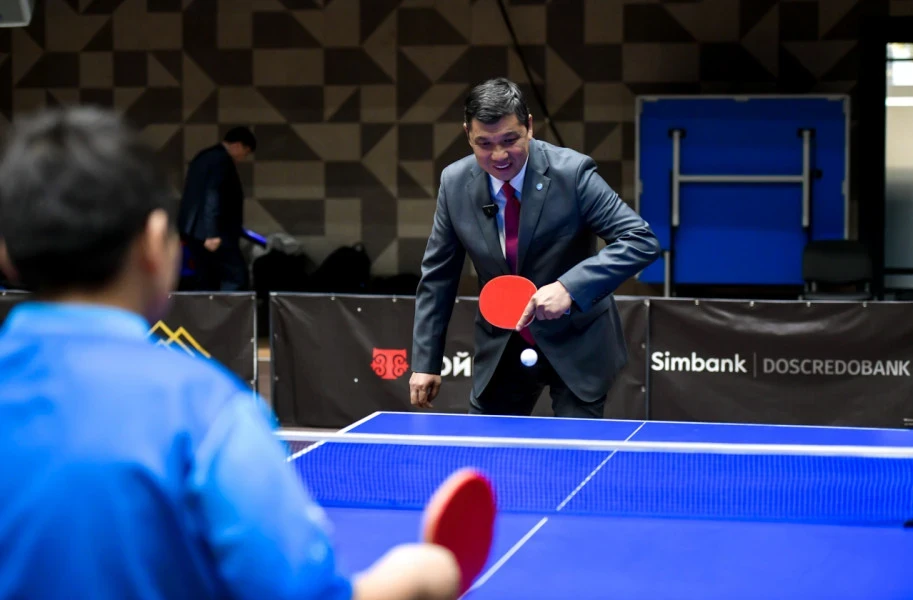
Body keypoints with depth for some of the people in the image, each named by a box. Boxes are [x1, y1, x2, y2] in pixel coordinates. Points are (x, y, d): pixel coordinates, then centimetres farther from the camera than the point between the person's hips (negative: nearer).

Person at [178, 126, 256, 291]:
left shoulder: (204, 156, 20)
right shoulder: (222, 160, -12)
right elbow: (213, 196, -21)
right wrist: (212, 233, -24)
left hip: (194, 229, 10)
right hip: (214, 233, -10)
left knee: (206, 282, 10)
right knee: (236, 277, -8)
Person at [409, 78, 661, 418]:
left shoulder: (572, 172, -19)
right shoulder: (455, 183, -7)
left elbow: (641, 241, -22)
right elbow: (437, 276, 3)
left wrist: (569, 287, -34)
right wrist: (425, 361, 1)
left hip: (577, 344, -3)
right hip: (502, 348, 3)